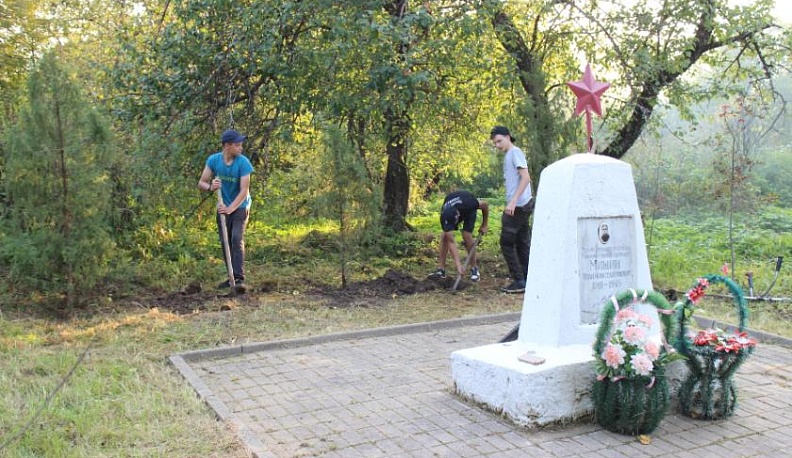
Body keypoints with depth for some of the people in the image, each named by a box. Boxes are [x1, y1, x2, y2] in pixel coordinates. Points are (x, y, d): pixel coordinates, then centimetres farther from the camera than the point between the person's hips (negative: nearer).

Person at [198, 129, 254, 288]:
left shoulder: (243, 162, -20)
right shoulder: (213, 160, -10)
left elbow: (244, 191, -22)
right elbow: (201, 183, -8)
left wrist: (230, 209, -32)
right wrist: (210, 187, -31)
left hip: (240, 206, -4)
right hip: (223, 207, 4)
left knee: (237, 238, -19)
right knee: (225, 242, 8)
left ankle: (239, 277, -21)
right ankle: (231, 277, 18)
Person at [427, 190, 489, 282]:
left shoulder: (467, 203, -44)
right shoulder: (444, 217, -37)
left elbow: (485, 204, -22)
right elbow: (451, 242, -34)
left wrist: (484, 226, -15)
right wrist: (458, 265, -40)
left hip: (469, 210, -2)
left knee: (466, 235, -19)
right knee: (445, 236, -13)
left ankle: (474, 269, -5)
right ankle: (441, 270, -4)